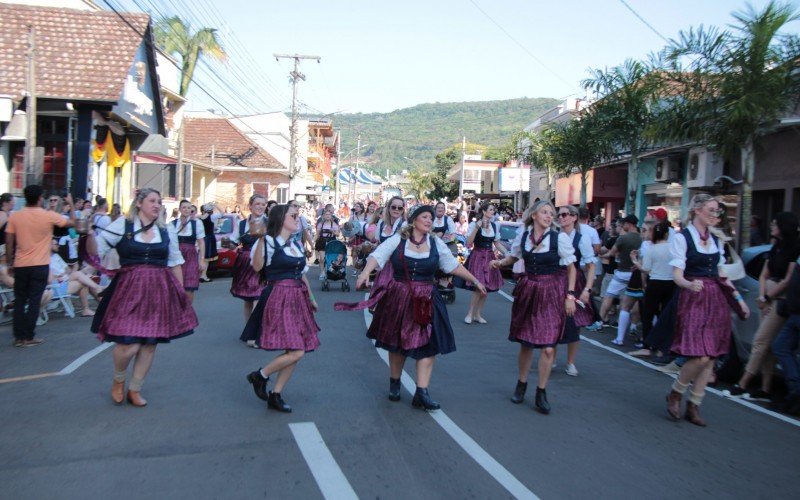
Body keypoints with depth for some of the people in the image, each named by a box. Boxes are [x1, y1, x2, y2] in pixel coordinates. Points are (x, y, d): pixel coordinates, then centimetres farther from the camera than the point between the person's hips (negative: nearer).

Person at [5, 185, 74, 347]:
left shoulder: (14, 216, -1)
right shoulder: (49, 216, -8)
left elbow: (9, 243, 2)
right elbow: (72, 222, 6)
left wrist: (10, 263, 12)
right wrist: (71, 204, 18)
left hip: (20, 265, 3)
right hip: (40, 266, -2)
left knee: (19, 301, 11)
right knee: (34, 302, 2)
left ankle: (18, 337, 13)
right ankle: (28, 337, 4)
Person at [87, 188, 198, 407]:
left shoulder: (167, 230, 9)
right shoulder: (122, 225, 0)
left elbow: (175, 263, 14)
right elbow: (95, 250, -1)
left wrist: (181, 292, 13)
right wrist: (89, 233, -20)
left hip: (160, 290, 4)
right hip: (129, 289, -3)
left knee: (150, 343, 6)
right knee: (129, 344, -10)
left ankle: (134, 390, 25)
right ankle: (118, 380, 23)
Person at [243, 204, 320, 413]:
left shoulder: (297, 245, 15)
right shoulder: (269, 242, -8)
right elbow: (257, 267, -23)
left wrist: (311, 298, 25)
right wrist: (260, 239, -28)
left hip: (298, 299, 8)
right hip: (279, 299, -8)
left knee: (295, 352, 7)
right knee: (296, 352, -14)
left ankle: (276, 395, 19)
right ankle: (260, 376, 9)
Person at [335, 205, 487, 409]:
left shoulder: (436, 243, 4)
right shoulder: (397, 240, -4)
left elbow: (453, 265, 12)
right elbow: (378, 255, -15)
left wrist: (475, 280, 14)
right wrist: (365, 272, -33)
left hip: (426, 301, 2)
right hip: (398, 298, -2)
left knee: (428, 344, -4)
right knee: (397, 342, 11)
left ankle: (421, 393, 1)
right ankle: (394, 383, 32)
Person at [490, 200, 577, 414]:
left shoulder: (560, 237, -10)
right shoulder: (523, 235, 0)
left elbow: (571, 268, -3)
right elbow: (513, 256, 17)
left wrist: (570, 296, -7)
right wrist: (500, 262, -3)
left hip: (552, 293, -3)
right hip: (528, 290, 3)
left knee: (548, 347, -5)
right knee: (525, 343, 12)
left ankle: (541, 392, 14)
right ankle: (521, 384, 34)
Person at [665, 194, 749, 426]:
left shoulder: (716, 240, 14)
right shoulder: (681, 237, -6)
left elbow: (720, 274, 21)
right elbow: (677, 274, -13)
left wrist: (738, 298, 16)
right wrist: (689, 284, -33)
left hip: (716, 300, 7)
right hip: (694, 299, -7)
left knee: (710, 358, 5)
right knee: (700, 357, -15)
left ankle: (693, 406, 16)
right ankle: (675, 394, 10)